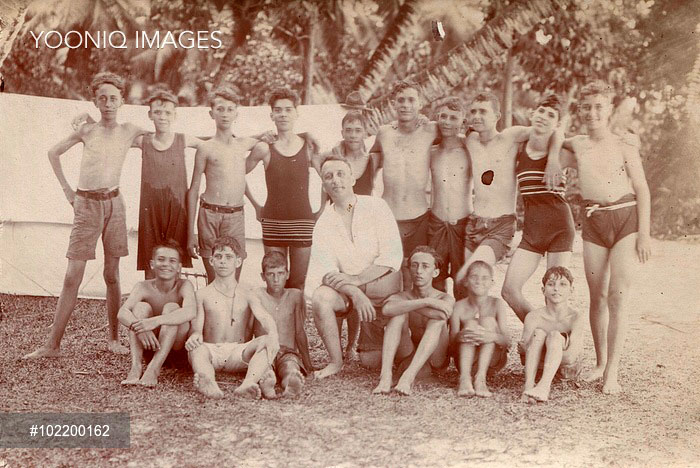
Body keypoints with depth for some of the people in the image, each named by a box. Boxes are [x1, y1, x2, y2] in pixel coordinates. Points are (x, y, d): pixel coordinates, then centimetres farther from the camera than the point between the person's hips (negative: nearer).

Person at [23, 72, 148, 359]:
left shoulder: (130, 132, 4)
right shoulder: (86, 131, 4)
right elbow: (53, 153, 16)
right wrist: (67, 190, 12)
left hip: (113, 203, 1)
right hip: (86, 205, -1)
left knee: (112, 274, 6)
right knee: (72, 277, -3)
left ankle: (114, 339, 15)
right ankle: (52, 344, 0)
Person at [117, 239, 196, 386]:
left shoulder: (184, 286, -14)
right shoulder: (143, 287, -8)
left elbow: (190, 312, -36)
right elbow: (122, 313, -24)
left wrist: (155, 321, -48)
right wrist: (138, 326, -47)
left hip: (176, 343, -2)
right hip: (150, 342, 2)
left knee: (171, 307, -26)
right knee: (141, 306, -20)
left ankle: (154, 367, -36)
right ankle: (135, 366, -32)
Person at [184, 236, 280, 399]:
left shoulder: (247, 296, 13)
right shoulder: (202, 295, 12)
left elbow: (264, 317, -5)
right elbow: (196, 327, 2)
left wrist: (272, 334, -30)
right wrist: (195, 335, -25)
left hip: (238, 352, 1)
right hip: (211, 351, -1)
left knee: (267, 343, -29)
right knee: (196, 347, -35)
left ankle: (249, 383, -57)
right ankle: (208, 382, -67)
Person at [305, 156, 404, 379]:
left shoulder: (376, 206, -8)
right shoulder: (323, 224, -2)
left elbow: (392, 256, -14)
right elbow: (326, 272, -11)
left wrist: (355, 279, -22)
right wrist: (355, 294, -28)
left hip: (384, 290, -2)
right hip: (347, 292, 2)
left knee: (370, 361, -4)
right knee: (320, 297, -31)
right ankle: (336, 361, -12)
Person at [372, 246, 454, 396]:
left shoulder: (445, 299, -5)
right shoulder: (401, 297, -4)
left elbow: (443, 314, -31)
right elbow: (387, 309, -30)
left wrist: (408, 306, -20)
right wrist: (426, 302, -36)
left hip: (436, 359, -1)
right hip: (409, 357, 1)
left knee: (438, 317, -26)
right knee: (399, 312, -19)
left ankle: (408, 376, -43)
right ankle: (386, 375, -37)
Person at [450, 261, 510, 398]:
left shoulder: (497, 304, -5)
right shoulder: (459, 307, -4)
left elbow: (507, 341, -17)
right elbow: (451, 339, -14)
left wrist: (493, 336, -42)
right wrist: (459, 336, -41)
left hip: (493, 361, 0)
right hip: (467, 361, 0)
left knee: (488, 321, -19)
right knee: (470, 323, -20)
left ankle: (481, 378, -34)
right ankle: (464, 378, -36)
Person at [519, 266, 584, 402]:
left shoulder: (575, 318, -18)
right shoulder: (533, 317, -11)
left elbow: (570, 357, -27)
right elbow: (523, 348, -11)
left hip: (566, 367, -2)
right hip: (539, 363, 2)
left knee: (554, 335, -29)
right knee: (538, 333, -25)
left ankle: (544, 385, -46)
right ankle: (528, 384, -39)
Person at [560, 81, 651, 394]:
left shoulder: (623, 144, 0)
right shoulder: (577, 147, 8)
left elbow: (642, 190, -1)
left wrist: (644, 234, -6)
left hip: (626, 219, -3)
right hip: (593, 224, 3)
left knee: (617, 297, -8)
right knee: (597, 297, 7)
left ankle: (612, 372, -5)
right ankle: (600, 362, 21)